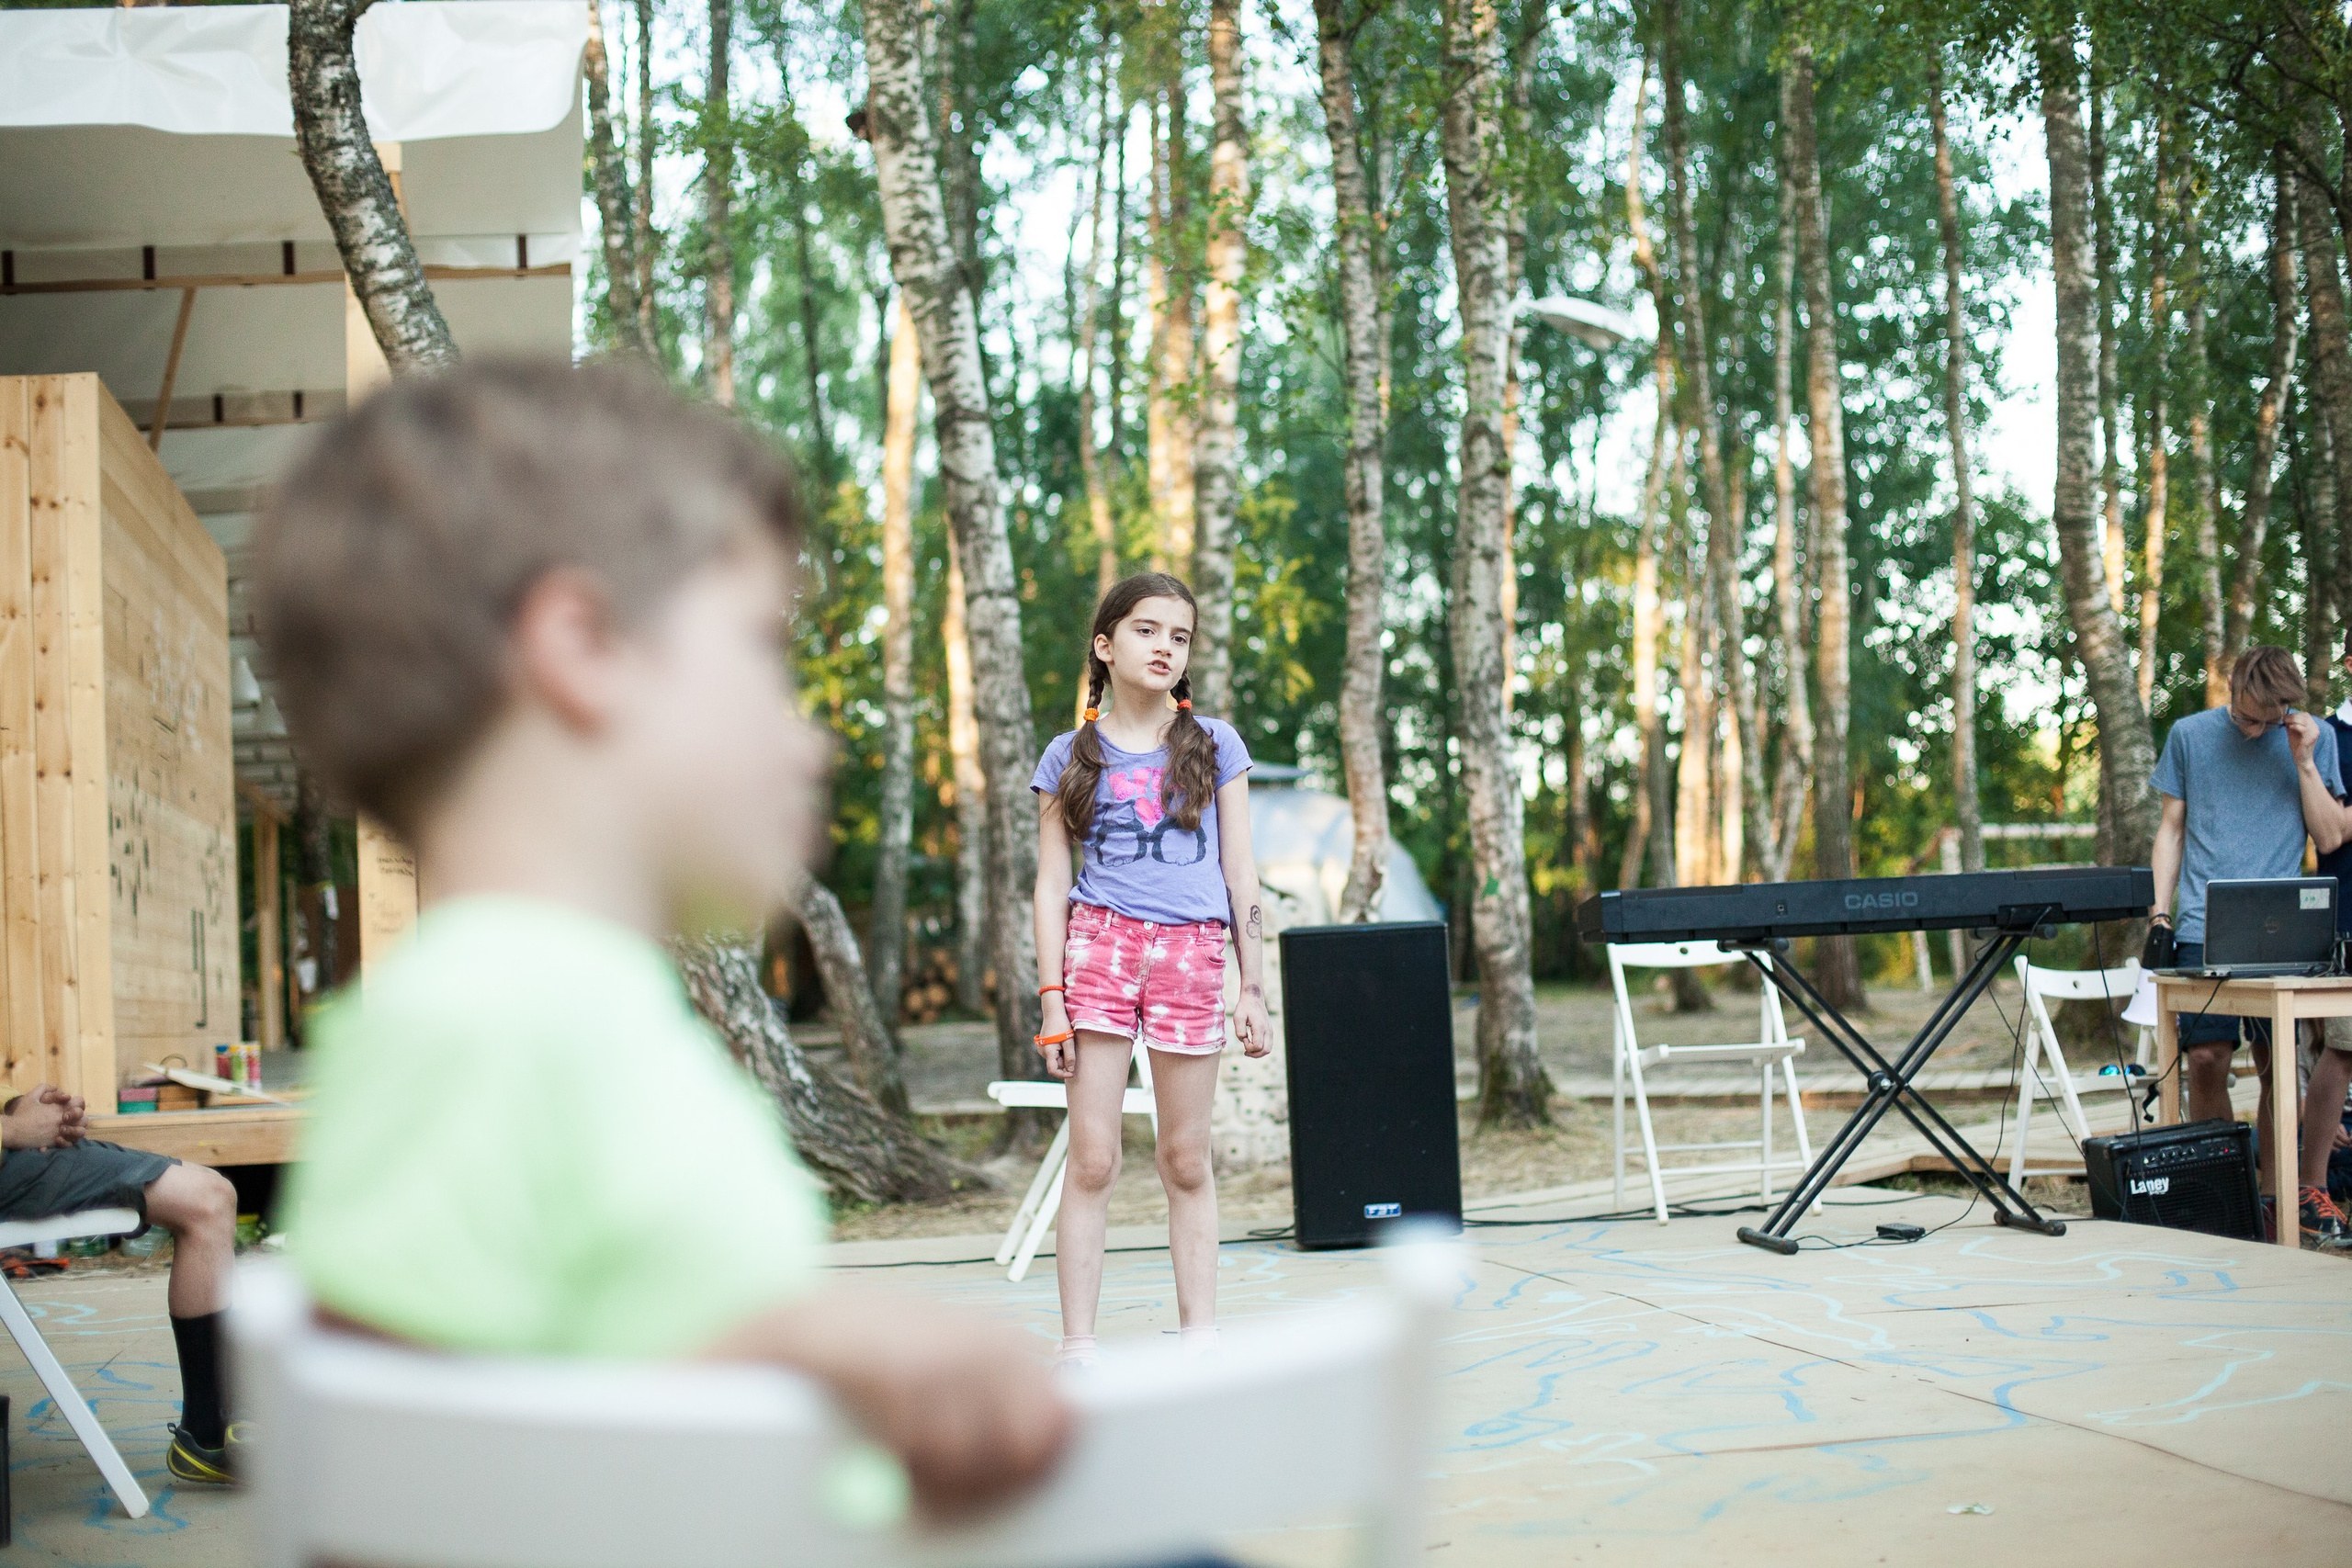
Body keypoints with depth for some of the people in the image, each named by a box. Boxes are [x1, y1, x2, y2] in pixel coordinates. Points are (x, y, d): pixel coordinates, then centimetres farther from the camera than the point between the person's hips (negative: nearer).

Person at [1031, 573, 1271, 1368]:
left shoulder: (1214, 744, 9)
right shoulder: (1070, 756, 7)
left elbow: (1241, 873, 10)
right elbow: (1051, 885, 6)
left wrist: (1255, 989, 5)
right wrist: (1052, 998, -2)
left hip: (1192, 953, 1)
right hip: (1099, 945, -1)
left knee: (1186, 1161, 7)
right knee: (1092, 1159, -3)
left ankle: (1200, 1338, 15)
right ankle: (1078, 1349, 1)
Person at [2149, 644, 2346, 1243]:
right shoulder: (2190, 735, 8)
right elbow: (2172, 829, 13)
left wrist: (2304, 762, -6)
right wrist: (2160, 914, 5)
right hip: (2204, 928, 0)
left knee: (2278, 1066, -1)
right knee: (2206, 1058, -8)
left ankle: (2273, 1194, 7)